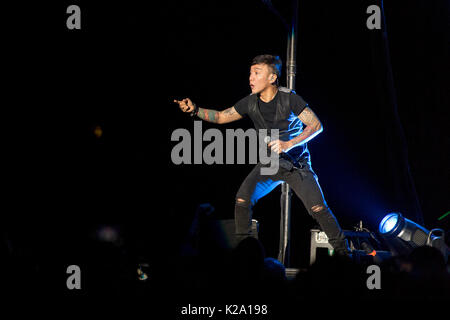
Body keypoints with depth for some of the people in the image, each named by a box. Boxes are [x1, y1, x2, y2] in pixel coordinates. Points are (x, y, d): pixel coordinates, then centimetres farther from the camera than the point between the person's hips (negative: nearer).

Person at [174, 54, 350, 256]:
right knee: (242, 200, -14)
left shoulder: (289, 99, -17)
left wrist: (288, 144, -29)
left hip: (296, 164, -4)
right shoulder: (251, 103, -3)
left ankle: (342, 252, -2)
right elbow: (221, 117, 6)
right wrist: (195, 110, -12)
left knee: (318, 208, -15)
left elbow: (316, 125, -17)